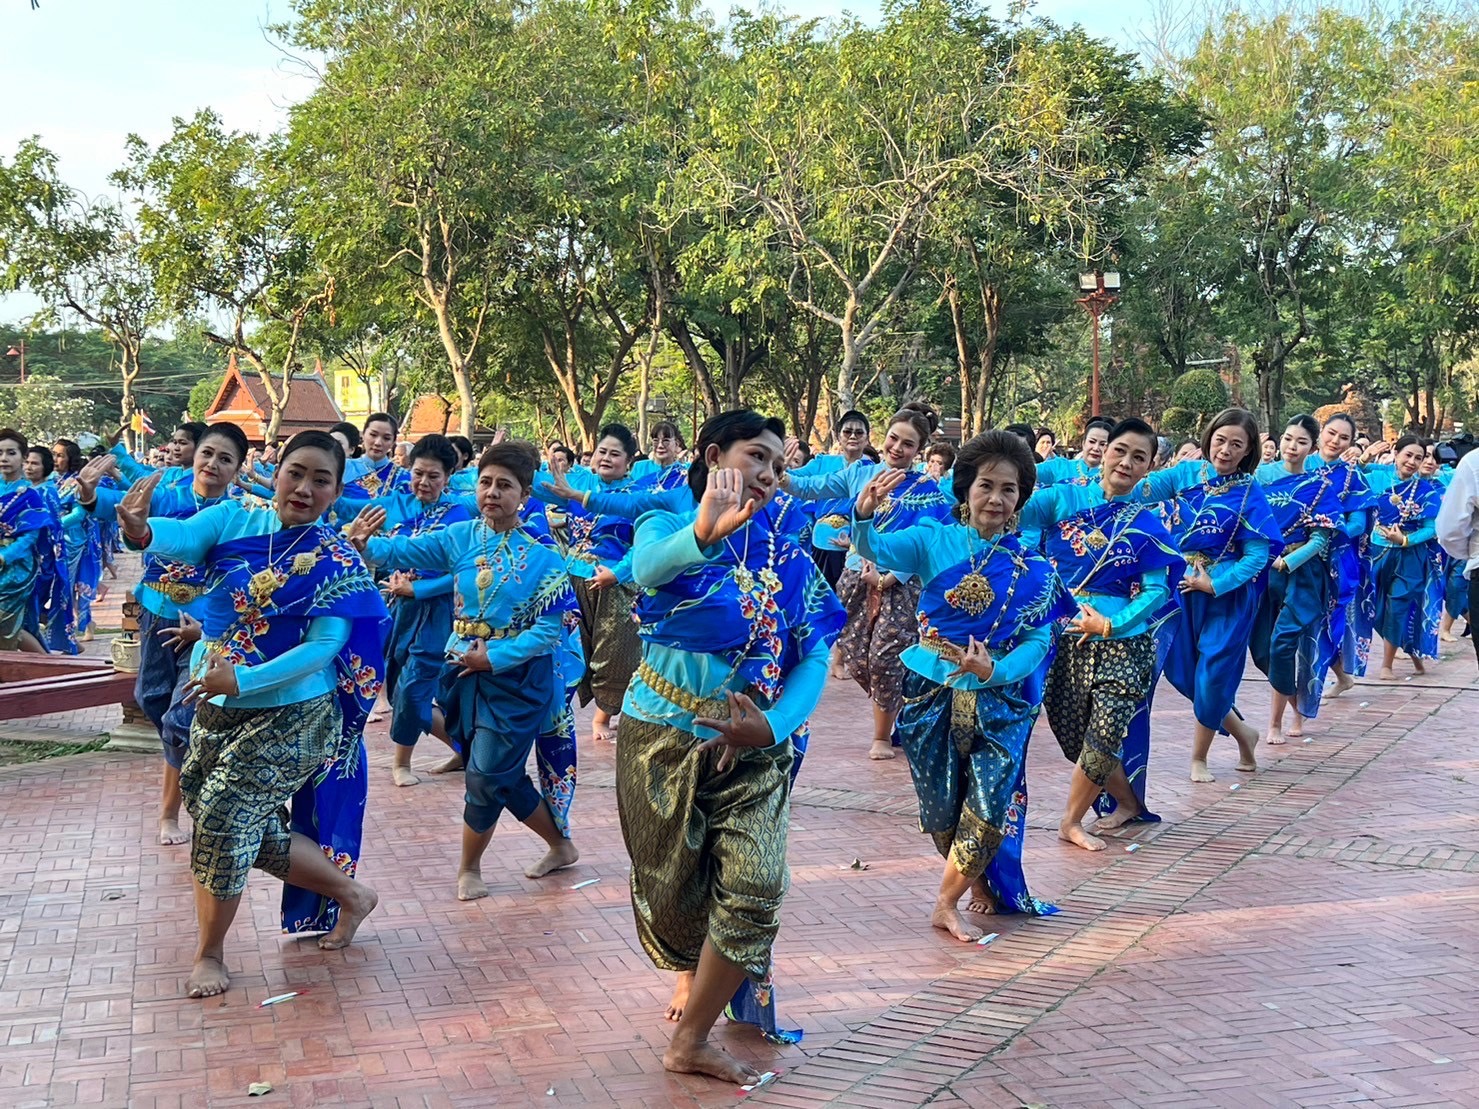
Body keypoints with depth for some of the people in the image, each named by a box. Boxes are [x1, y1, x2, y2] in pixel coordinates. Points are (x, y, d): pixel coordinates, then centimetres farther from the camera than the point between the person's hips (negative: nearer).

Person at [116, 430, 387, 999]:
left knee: (223, 815, -11)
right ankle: (350, 894, 34)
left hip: (288, 717, -5)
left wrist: (243, 679, -28)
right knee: (251, 832, 11)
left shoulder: (338, 561, -10)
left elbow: (324, 647, -18)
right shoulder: (233, 520, -3)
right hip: (216, 711, 5)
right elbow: (180, 538, -23)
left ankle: (210, 954, 12)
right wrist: (141, 531, -47)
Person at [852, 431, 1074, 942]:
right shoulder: (935, 540, -3)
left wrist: (994, 670, -23)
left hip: (998, 700, 0)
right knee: (942, 809, 8)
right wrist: (864, 516, -42)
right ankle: (979, 883, 36)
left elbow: (1039, 640, -5)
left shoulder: (1033, 566, 0)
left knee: (990, 808, -8)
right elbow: (878, 550, -21)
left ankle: (947, 904, 14)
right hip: (931, 693, 0)